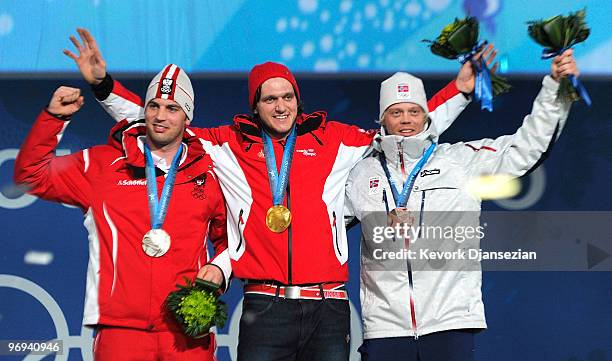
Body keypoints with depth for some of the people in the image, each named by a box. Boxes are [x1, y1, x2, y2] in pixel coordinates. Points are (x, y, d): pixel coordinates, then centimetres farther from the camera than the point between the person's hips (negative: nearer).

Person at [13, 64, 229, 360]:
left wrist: (220, 268, 3)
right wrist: (53, 117, -1)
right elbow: (31, 175, 9)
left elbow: (229, 237, 23)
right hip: (121, 327, -1)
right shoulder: (101, 165, 9)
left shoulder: (208, 174, 12)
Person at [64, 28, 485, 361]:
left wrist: (460, 88, 18)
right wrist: (103, 84, 4)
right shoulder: (229, 145, 9)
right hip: (265, 307, -1)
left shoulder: (333, 141, 12)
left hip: (328, 308, 1)